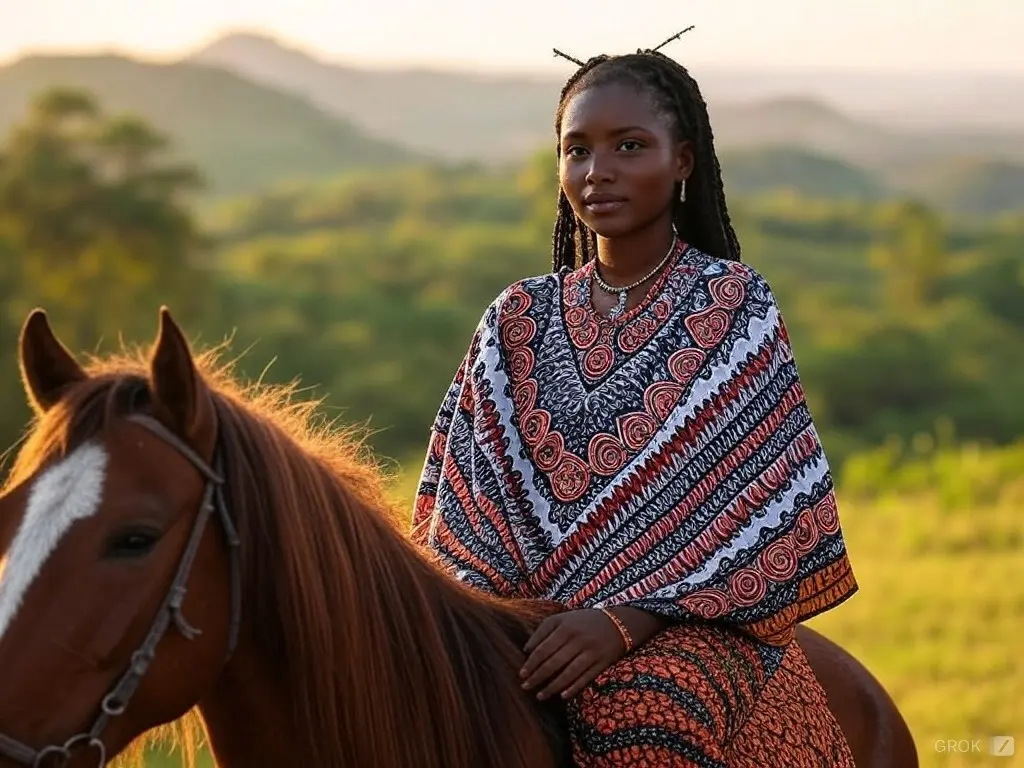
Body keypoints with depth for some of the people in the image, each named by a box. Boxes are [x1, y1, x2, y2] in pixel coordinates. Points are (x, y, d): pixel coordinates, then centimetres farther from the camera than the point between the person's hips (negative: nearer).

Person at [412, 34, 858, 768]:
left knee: (638, 707, -38)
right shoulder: (518, 320, 13)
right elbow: (469, 500, 11)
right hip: (529, 620, 3)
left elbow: (761, 506, -6)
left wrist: (626, 618, -18)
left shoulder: (734, 305, 2)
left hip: (695, 618, -3)